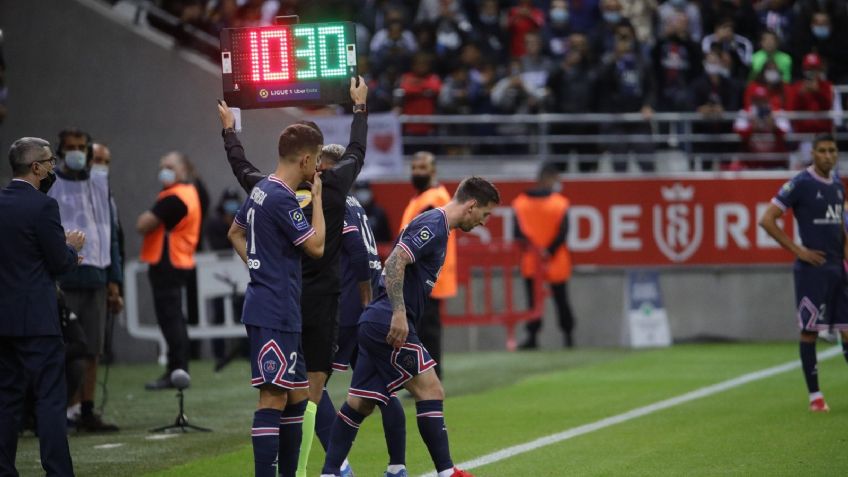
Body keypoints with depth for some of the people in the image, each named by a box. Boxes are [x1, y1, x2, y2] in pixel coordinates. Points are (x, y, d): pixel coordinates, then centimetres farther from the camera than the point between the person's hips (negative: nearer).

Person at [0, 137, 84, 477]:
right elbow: (60, 264, -10)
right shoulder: (42, 206, -14)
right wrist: (72, 247, 11)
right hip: (36, 319, -7)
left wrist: (63, 250, 18)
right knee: (50, 398, -5)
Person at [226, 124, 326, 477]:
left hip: (280, 314, 10)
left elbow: (235, 232, 26)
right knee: (274, 397, -11)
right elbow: (316, 246, -13)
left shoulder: (262, 190, 12)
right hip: (274, 313, -10)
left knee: (296, 395, 15)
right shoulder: (282, 199, -17)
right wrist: (317, 199, -3)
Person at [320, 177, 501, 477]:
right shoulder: (432, 226, -11)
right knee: (430, 391, -9)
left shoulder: (434, 226, 20)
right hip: (390, 324, -10)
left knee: (360, 404, 9)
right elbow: (396, 262, -22)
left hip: (376, 324, 10)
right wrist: (399, 314, -26)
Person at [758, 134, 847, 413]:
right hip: (812, 268, -6)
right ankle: (815, 395, 2)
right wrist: (798, 250, -12)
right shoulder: (801, 184, -8)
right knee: (810, 331, -3)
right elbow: (767, 220, -10)